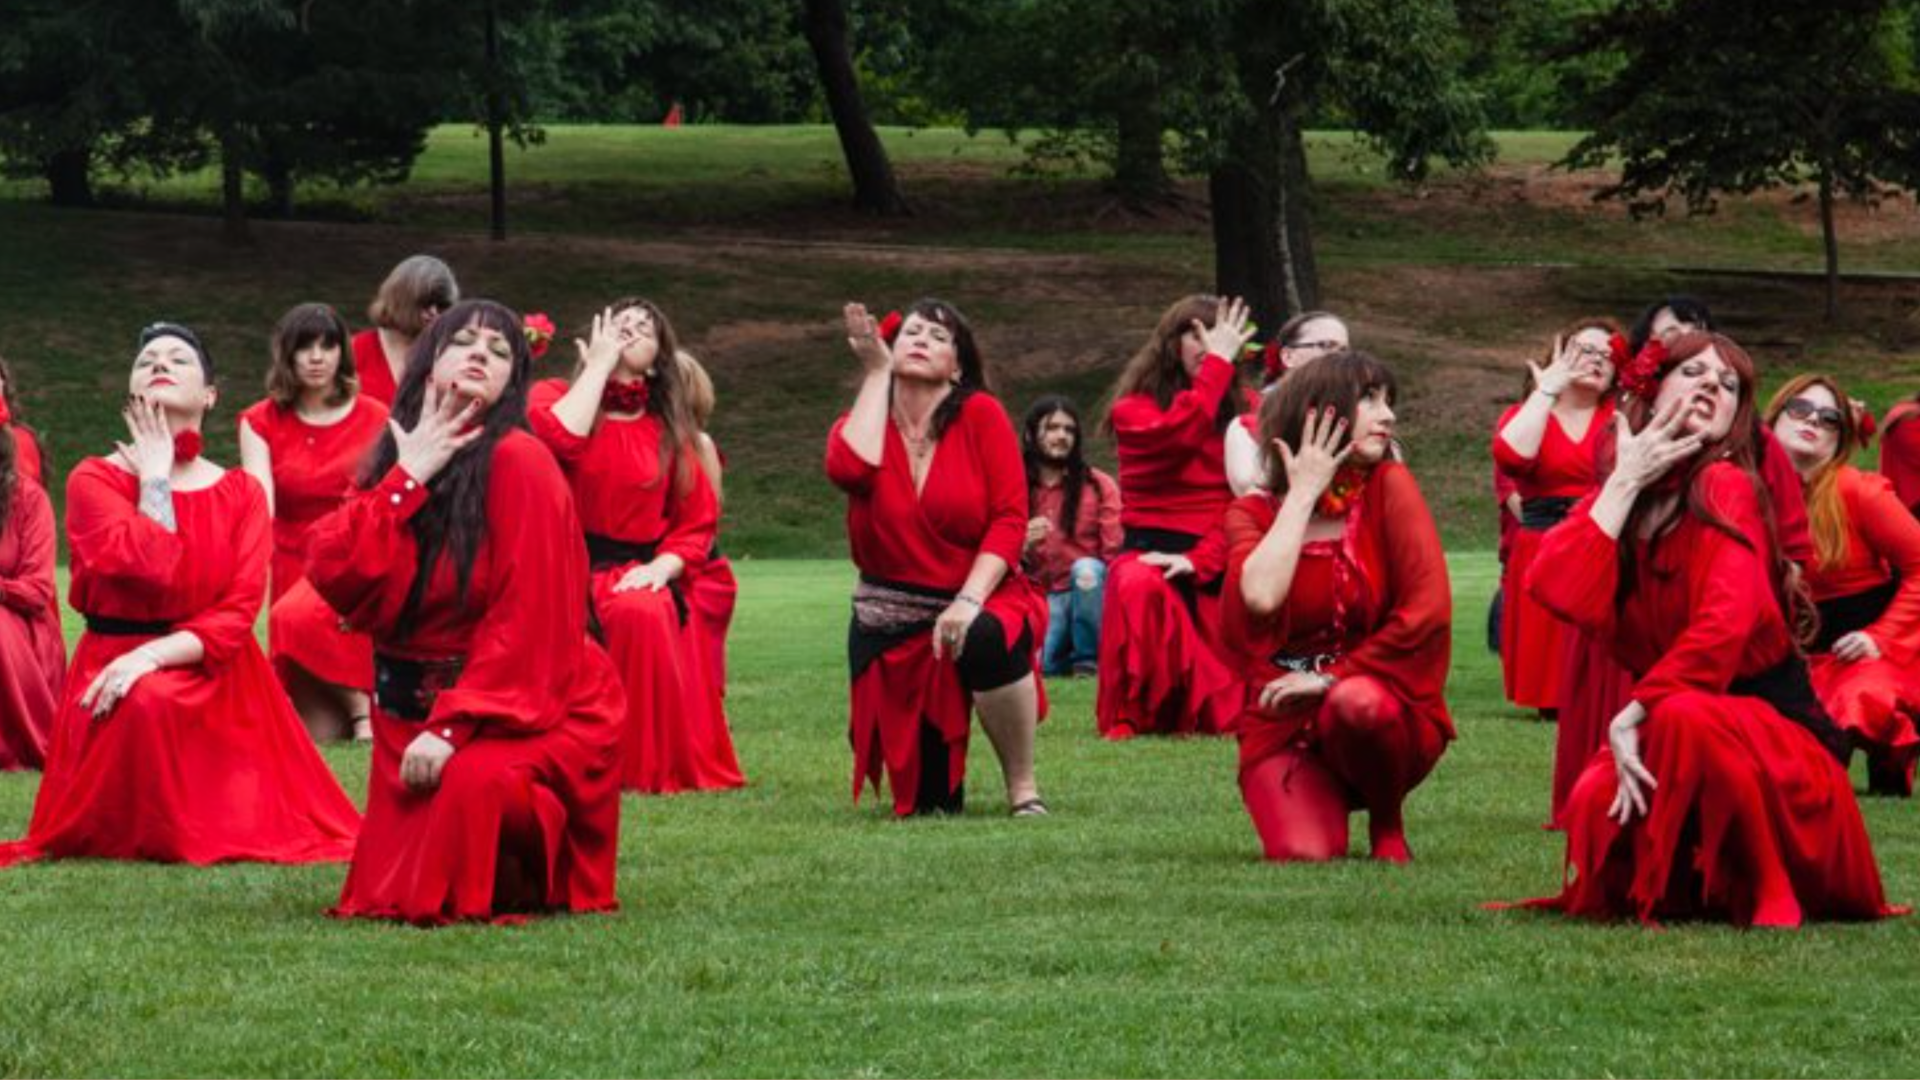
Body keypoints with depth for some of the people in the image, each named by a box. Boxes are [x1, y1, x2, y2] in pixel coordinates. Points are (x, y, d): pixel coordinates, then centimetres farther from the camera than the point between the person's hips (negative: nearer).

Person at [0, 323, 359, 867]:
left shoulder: (241, 492, 8)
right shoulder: (95, 479, 0)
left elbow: (240, 610, -4)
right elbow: (150, 568, -19)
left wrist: (156, 655, -20)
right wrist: (155, 478, -6)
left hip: (216, 674, 3)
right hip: (117, 666, -3)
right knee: (148, 702, -40)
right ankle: (142, 841, -11)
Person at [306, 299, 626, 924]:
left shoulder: (517, 461, -12)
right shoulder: (394, 464, 6)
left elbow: (530, 621, -17)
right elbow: (332, 574, -9)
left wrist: (454, 728, -23)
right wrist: (409, 478, -13)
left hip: (526, 713, -5)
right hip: (415, 709, 5)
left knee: (476, 785, -35)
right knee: (391, 890, -5)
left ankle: (527, 881, -2)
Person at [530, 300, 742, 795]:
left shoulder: (668, 430, 15)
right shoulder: (554, 396, 8)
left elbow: (698, 522, 14)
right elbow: (560, 438, -18)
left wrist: (662, 567, -7)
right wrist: (598, 364, -6)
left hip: (636, 576, 1)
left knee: (642, 615, -34)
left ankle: (643, 766, -20)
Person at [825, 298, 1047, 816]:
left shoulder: (980, 414, -6)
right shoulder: (862, 424, 1)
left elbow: (1010, 518, -11)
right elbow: (851, 469, -23)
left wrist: (970, 601, -25)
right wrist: (876, 373, -12)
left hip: (983, 603, -2)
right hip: (892, 621, 2)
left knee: (989, 639, -42)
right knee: (929, 803, -4)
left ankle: (1023, 789, -21)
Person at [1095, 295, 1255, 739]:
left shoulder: (1240, 414, 10)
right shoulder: (1134, 409, 2)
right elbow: (1182, 432, -21)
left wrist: (1199, 561, -14)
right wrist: (1220, 361, -11)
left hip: (1216, 566, 3)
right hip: (1152, 555, -3)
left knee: (1230, 713, -6)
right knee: (1139, 588, -41)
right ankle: (1132, 715, -23)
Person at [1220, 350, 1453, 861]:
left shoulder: (1389, 487, -3)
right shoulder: (1253, 513, 0)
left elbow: (1429, 609, -13)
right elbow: (1261, 597, -22)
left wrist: (1332, 680, -16)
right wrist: (1304, 492, -11)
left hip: (1383, 710, -1)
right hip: (1285, 725, 1)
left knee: (1355, 703, -38)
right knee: (1305, 853, -27)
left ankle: (1387, 820, -6)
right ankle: (1319, 803, 13)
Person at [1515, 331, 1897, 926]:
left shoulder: (1727, 487, -14)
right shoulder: (1617, 493, 4)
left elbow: (1723, 626, -26)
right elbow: (1558, 589, -15)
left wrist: (1633, 716, -25)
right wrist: (1625, 481, -13)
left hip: (1774, 730, -5)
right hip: (1669, 726, 5)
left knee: (1684, 717, -37)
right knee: (1596, 804, -25)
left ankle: (1767, 893, -17)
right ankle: (1685, 888, 11)